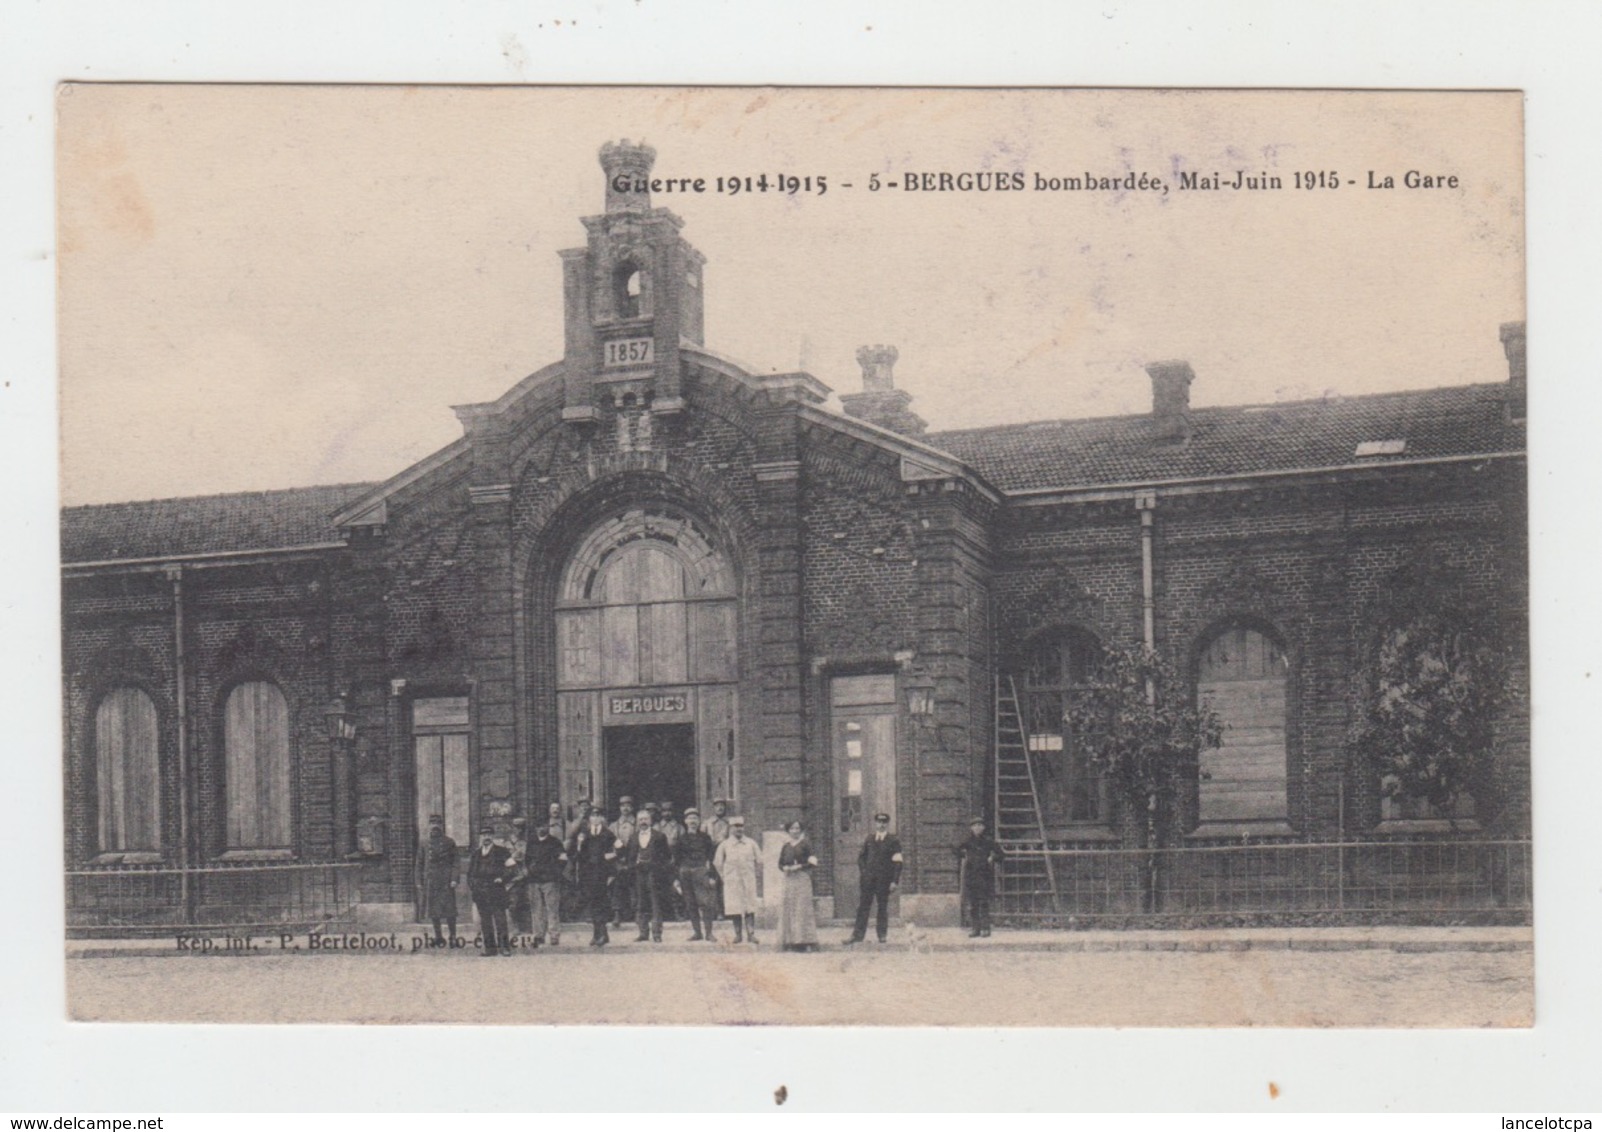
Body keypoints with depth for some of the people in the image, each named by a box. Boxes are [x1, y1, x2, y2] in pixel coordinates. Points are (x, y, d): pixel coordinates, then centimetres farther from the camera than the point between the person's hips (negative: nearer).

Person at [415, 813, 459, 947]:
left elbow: (455, 862, 1)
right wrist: (419, 882, 5)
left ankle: (453, 935, 2)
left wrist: (454, 879, -9)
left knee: (449, 910, -6)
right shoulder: (424, 843, 9)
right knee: (434, 911, 5)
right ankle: (438, 937, 12)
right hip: (430, 880, 3)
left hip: (446, 880, -3)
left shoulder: (449, 843, 4)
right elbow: (419, 864, 11)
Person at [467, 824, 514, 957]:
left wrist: (502, 878, -11)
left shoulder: (502, 851, 4)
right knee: (485, 920, 3)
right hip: (479, 892, 4)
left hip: (496, 890, -4)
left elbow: (511, 866, 0)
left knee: (500, 918, -8)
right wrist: (471, 885, 9)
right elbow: (470, 871, 23)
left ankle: (504, 946, -6)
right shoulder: (476, 854, 17)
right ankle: (490, 948, 7)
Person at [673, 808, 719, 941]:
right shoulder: (681, 839, 9)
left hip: (702, 872, -2)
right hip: (686, 874, 2)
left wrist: (712, 875, -5)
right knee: (691, 904, 3)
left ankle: (709, 933, -5)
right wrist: (676, 878, 4)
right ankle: (696, 932, 11)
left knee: (706, 904, -8)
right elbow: (676, 860, 10)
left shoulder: (705, 837, 5)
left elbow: (711, 857, 3)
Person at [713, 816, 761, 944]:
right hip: (732, 882, -1)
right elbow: (717, 863, 9)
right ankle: (738, 934, 4)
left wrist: (756, 874, 8)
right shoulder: (724, 845, 1)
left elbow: (759, 861, 13)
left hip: (749, 881, 1)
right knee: (735, 909, -2)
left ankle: (751, 933, -2)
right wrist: (724, 877, 6)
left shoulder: (751, 844, 5)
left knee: (750, 908, -2)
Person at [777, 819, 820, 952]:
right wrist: (785, 868, -5)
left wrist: (799, 866, -15)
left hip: (802, 878, -5)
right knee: (788, 909, 0)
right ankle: (790, 942, 1)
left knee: (802, 908, -8)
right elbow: (780, 864, 15)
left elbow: (812, 863, -4)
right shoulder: (786, 846, 14)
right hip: (789, 880, 5)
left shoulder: (805, 844, 1)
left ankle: (804, 941, -8)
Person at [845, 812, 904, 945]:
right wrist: (862, 871, 7)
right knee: (863, 905, 0)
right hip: (868, 878, 3)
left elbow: (897, 862, -3)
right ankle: (858, 934, 0)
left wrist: (895, 881, -9)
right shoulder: (869, 839, 13)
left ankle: (882, 934, 10)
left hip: (884, 879, -3)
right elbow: (861, 856, 23)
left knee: (883, 906, 2)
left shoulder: (893, 840, 1)